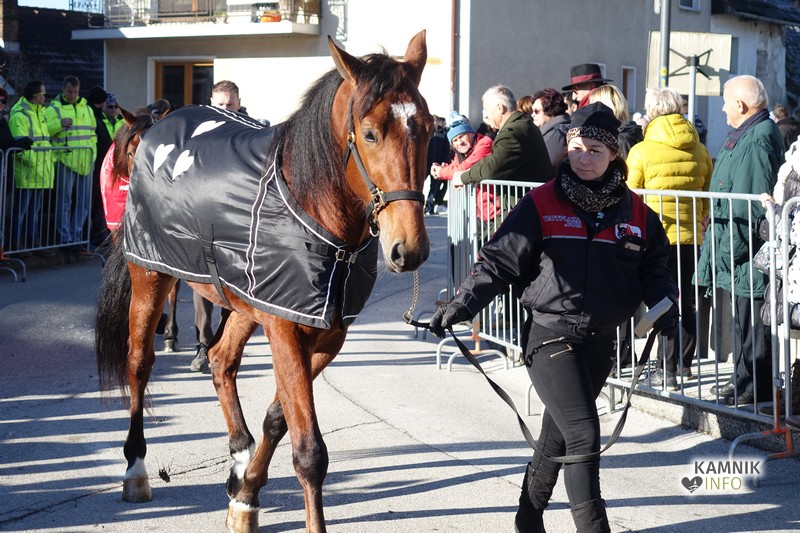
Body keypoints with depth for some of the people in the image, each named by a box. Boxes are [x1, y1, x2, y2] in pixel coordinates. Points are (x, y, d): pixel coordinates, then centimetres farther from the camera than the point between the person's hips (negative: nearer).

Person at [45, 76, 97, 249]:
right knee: (64, 202, -5)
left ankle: (76, 236, 17)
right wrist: (59, 124, -23)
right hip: (65, 162, -6)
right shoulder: (54, 109, 0)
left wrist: (92, 153, 13)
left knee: (83, 202, 8)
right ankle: (65, 238, -2)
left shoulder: (87, 109, 18)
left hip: (85, 163, 6)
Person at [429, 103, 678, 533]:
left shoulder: (635, 212, 6)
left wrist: (664, 306, -3)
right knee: (584, 434, -13)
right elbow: (500, 259, -6)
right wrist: (464, 302, -15)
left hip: (601, 340, 5)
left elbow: (654, 267, 15)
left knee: (558, 432, 17)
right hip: (551, 336, -4)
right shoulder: (541, 205, -5)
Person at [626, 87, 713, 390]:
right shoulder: (700, 151, 5)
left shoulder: (642, 151, -7)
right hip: (691, 236, 4)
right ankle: (684, 364, 25)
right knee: (685, 300, 15)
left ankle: (667, 371, 0)